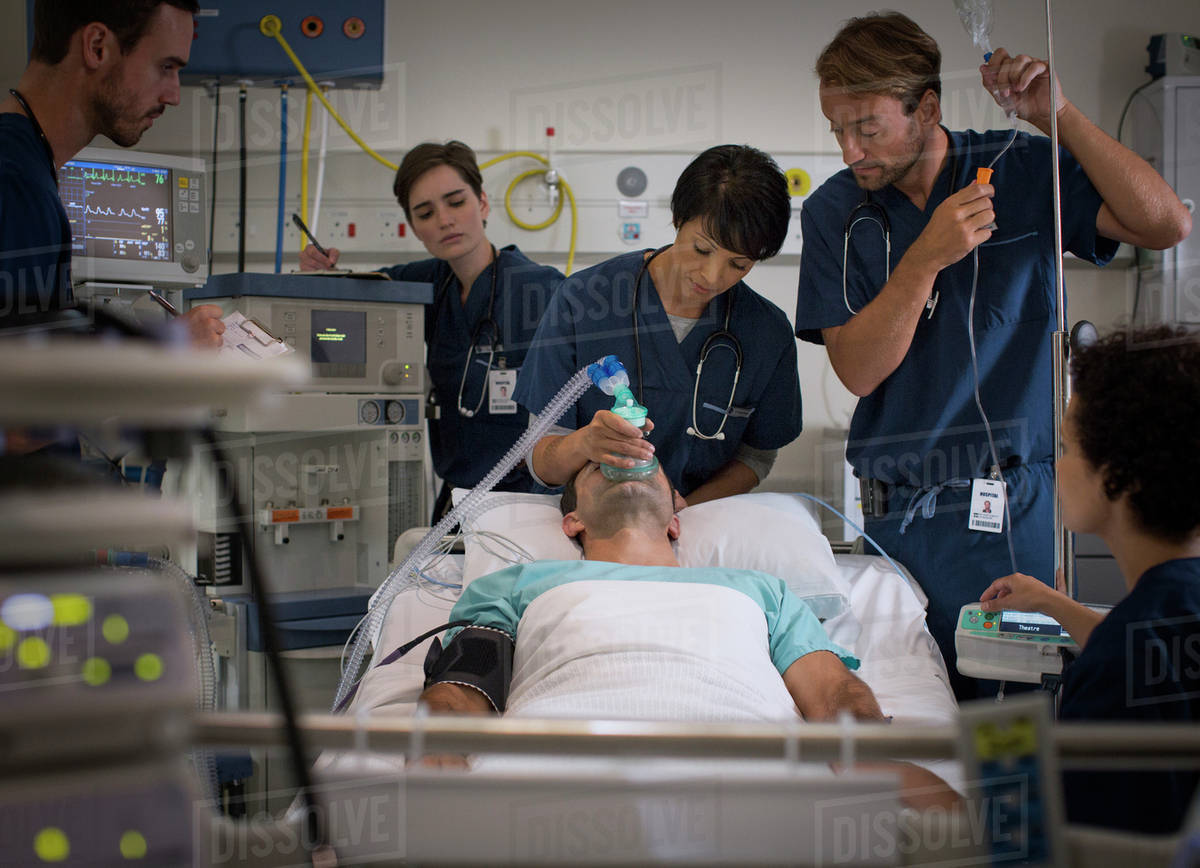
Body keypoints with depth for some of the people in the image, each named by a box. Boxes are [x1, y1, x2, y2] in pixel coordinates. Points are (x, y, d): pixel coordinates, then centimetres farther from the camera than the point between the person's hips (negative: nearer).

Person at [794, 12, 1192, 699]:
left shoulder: (1025, 171, 0)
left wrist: (1059, 114, -16)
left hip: (1024, 508, 0)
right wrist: (926, 257, -19)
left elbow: (1169, 225, -10)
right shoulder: (835, 212, 1)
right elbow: (858, 370, -7)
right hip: (905, 515, 1)